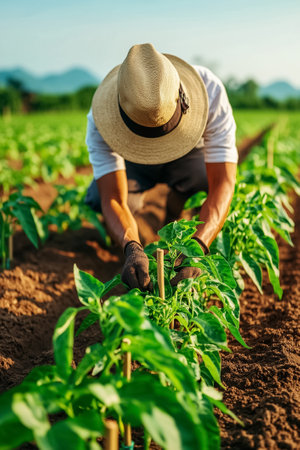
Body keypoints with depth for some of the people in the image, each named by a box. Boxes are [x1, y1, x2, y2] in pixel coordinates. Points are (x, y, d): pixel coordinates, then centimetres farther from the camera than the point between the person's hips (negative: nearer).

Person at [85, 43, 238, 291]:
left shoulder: (209, 90, -39)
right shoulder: (101, 117, -37)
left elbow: (222, 183, -41)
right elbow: (111, 198, -38)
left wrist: (197, 246, -57)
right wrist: (132, 248, -60)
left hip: (190, 157, 0)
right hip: (133, 161, 0)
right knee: (97, 200, -29)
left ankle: (179, 196, 6)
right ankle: (135, 199, 10)